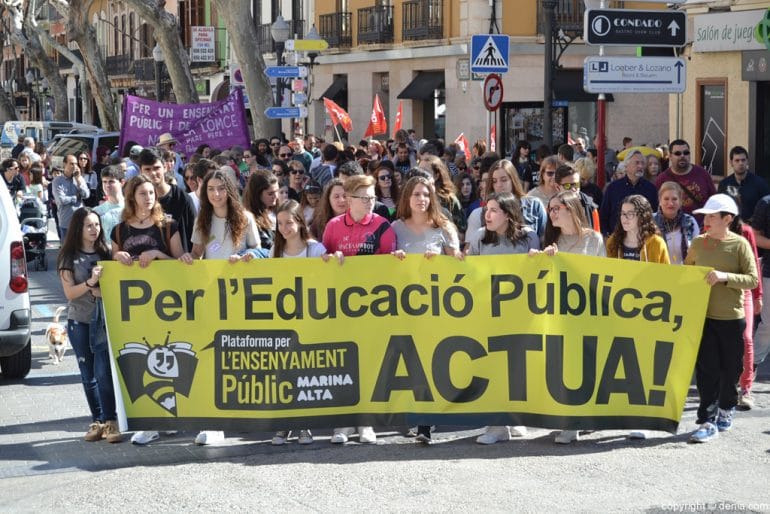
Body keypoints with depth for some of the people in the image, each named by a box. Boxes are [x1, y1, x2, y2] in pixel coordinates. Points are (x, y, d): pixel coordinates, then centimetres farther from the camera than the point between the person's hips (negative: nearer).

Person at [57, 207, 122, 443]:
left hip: (104, 320, -1)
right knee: (88, 375, 8)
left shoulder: (105, 253, 5)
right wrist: (90, 283, -20)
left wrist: (103, 291, -13)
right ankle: (97, 421, 18)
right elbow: (69, 293, -5)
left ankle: (111, 422, -8)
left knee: (103, 373, -11)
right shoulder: (69, 257, 2)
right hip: (79, 321, 1)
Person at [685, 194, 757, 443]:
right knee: (706, 369, -2)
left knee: (730, 369, 10)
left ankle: (726, 410, 32)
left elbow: (753, 279, -11)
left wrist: (725, 276, -24)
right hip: (703, 316, 2)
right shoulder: (698, 243, 3)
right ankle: (708, 421, 0)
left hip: (732, 318, -2)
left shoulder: (740, 244, -6)